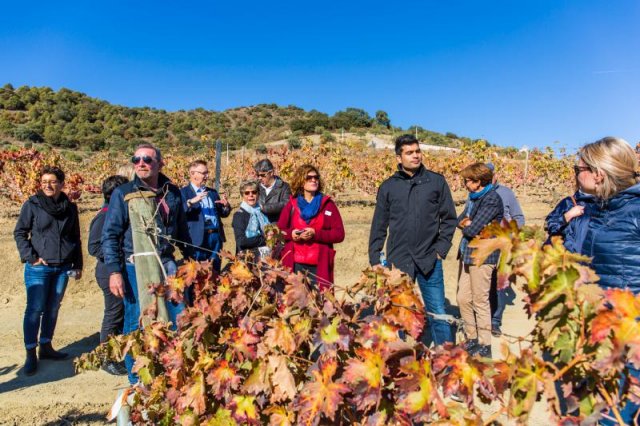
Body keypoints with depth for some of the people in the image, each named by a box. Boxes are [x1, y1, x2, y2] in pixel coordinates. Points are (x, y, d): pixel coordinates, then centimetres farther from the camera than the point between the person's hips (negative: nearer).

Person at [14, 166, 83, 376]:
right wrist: (30, 257, -10)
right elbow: (19, 233, 0)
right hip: (39, 268, -3)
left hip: (63, 268, 3)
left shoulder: (70, 207, 5)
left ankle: (46, 346, 26)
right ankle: (31, 354, 10)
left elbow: (75, 238, 11)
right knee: (35, 309, -1)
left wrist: (78, 264, 10)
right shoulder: (32, 204, -4)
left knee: (53, 309, 12)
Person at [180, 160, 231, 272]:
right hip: (198, 238, -5)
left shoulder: (212, 192, 19)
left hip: (216, 236, 6)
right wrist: (191, 202, -29)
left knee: (215, 271, 10)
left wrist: (226, 206, 0)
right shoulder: (184, 192, 1)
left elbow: (223, 213, 21)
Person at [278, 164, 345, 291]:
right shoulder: (292, 204, 11)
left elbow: (339, 234, 0)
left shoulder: (327, 204, 7)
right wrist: (291, 233, -9)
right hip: (295, 265, 1)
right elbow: (279, 231, 12)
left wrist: (315, 234, -13)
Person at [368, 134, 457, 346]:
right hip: (398, 261, 1)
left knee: (437, 313, 7)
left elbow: (449, 218, 5)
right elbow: (379, 227, 5)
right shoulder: (388, 187, 3)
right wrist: (374, 260, 2)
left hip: (429, 260, 0)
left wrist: (441, 249, -2)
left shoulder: (436, 181, 2)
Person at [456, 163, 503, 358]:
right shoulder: (473, 197, 13)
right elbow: (460, 221, 11)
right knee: (463, 299, 12)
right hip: (466, 253, 9)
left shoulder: (492, 200, -15)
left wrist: (466, 224, 0)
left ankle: (484, 346, 14)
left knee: (480, 302, 1)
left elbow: (472, 230, -20)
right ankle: (472, 339, 26)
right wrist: (467, 223, -9)